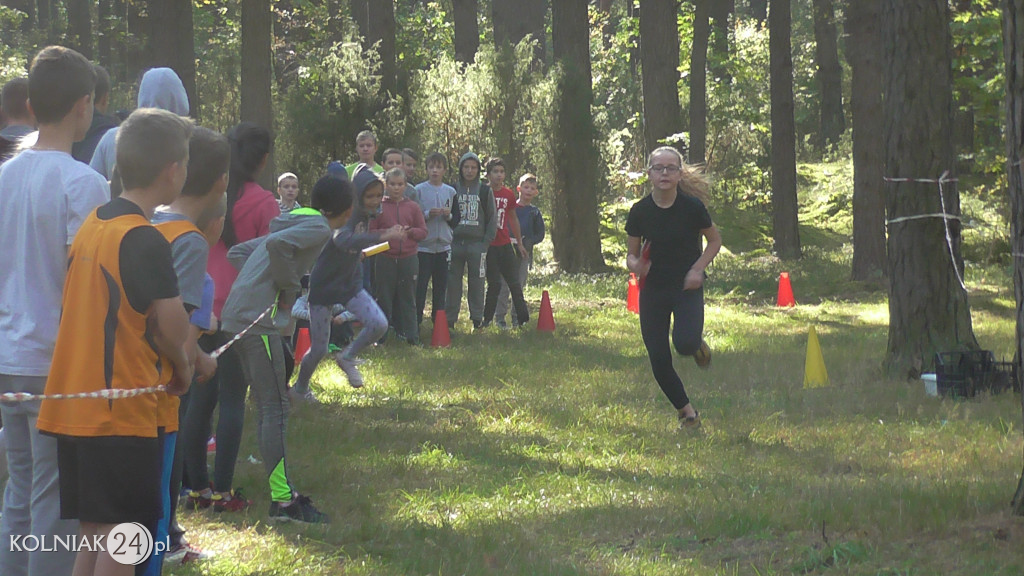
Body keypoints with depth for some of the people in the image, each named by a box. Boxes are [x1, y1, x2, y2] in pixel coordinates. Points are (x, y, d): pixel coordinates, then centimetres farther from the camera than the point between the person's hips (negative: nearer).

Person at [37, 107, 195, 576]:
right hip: (123, 412, -8)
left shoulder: (92, 225, 11)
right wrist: (181, 367, 3)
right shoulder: (146, 242, -15)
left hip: (72, 408, 8)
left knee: (93, 535, 13)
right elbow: (172, 326, -17)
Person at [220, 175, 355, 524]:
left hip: (238, 316, 10)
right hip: (261, 320, -10)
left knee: (269, 408, 15)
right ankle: (282, 500, -7)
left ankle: (281, 490, 22)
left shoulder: (293, 224, 23)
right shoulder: (319, 229, -5)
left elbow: (237, 252, 24)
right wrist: (289, 286, -12)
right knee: (275, 408, -7)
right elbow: (277, 244, -25)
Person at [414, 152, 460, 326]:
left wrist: (449, 215, -8)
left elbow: (456, 221, 12)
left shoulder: (450, 192, 10)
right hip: (423, 245, -4)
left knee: (441, 286, 7)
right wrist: (427, 214, -16)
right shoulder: (419, 190, 0)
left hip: (443, 245, 4)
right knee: (420, 286, -6)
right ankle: (415, 323, -2)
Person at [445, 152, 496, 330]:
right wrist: (447, 238, -2)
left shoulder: (485, 191, 7)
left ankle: (477, 319, 9)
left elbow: (492, 219, 7)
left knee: (476, 282, 1)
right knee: (453, 282, 1)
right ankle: (449, 320, 5)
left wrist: (487, 241, -3)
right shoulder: (453, 190, 8)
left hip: (477, 243, -1)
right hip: (456, 241, 1)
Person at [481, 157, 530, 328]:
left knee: (515, 283, 5)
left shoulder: (508, 195, 7)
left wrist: (519, 243, 21)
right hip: (487, 245, -4)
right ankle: (487, 319, 5)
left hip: (505, 244, 4)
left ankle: (523, 319, 13)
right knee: (494, 284, -5)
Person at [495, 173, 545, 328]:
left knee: (519, 286, 5)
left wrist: (528, 242, -9)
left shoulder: (535, 213, 10)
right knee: (504, 285, -5)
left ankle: (517, 318, 11)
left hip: (525, 252, 2)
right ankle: (499, 317, -1)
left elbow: (540, 234, 8)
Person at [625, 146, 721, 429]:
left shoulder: (692, 206, -11)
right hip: (653, 291, 2)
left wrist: (698, 268, -11)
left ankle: (698, 345, 12)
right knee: (659, 361, 0)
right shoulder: (640, 211, -5)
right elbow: (632, 254, 5)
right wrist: (635, 265, -19)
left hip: (687, 288, -2)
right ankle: (686, 411, 23)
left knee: (685, 343, -27)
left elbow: (715, 240, 5)